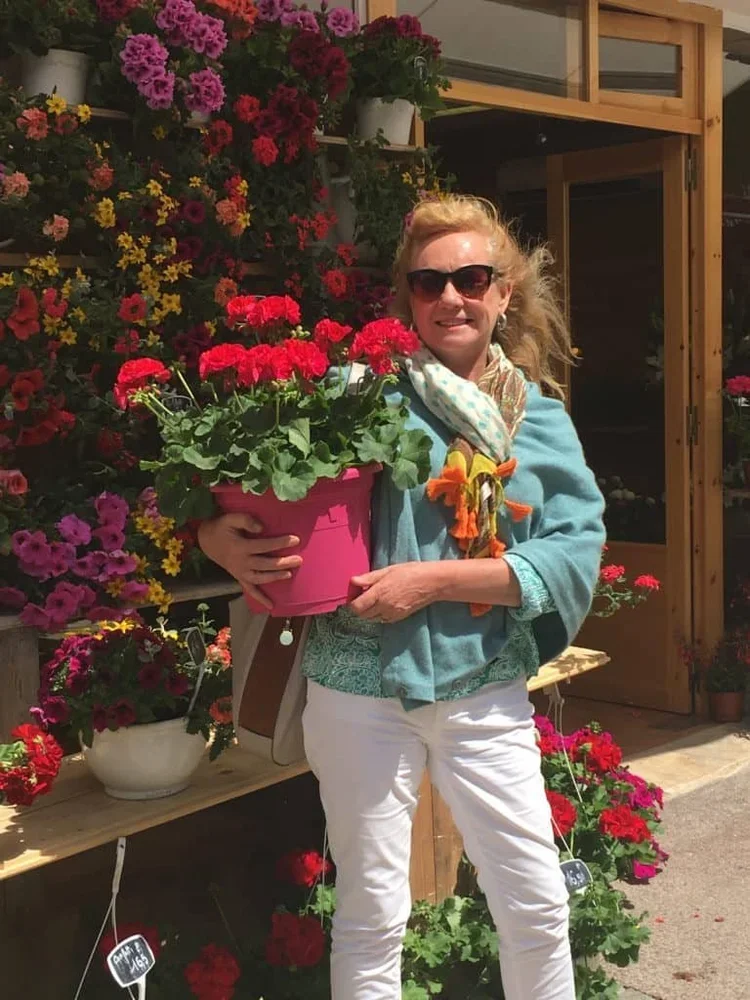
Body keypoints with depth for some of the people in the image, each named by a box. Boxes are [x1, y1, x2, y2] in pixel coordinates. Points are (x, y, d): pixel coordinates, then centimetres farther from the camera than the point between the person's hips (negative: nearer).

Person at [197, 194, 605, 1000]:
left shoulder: (541, 418, 2)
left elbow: (574, 554, -8)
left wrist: (433, 579, -18)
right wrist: (219, 539, -23)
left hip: (485, 690, 2)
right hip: (362, 684, -2)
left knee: (537, 905, 11)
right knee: (372, 914, 10)